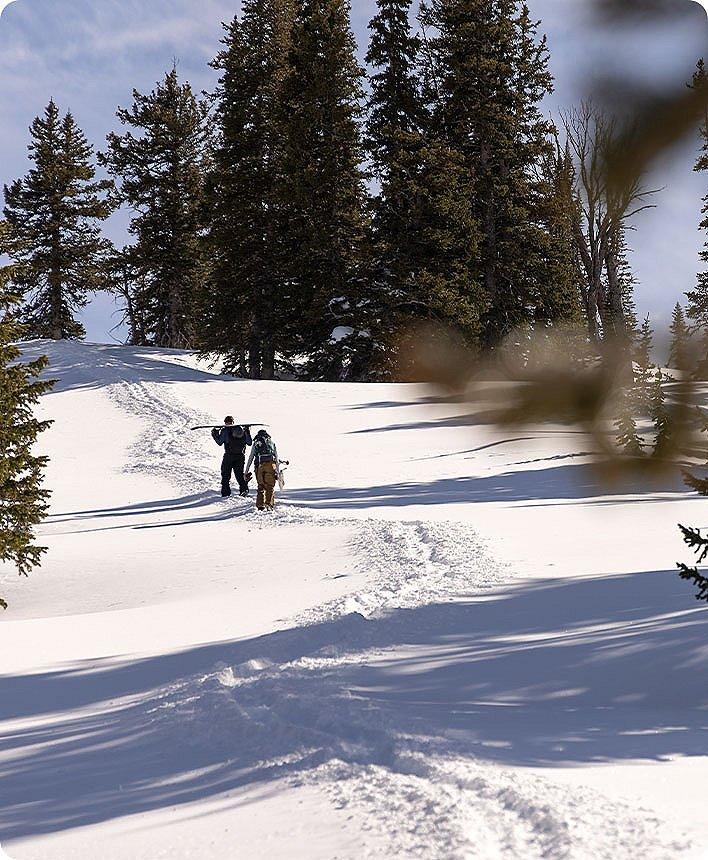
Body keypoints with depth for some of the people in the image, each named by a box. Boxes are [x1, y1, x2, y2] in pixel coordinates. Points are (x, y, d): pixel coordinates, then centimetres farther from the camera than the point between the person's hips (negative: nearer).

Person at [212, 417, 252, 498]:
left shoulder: (225, 430, -3)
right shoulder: (242, 430, 8)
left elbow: (219, 442, -2)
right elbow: (249, 443, 10)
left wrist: (215, 433, 11)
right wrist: (248, 432, 21)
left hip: (229, 455, -3)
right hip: (240, 456, 3)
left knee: (225, 474, 7)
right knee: (239, 473, 13)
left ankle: (225, 493, 3)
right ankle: (244, 488, -7)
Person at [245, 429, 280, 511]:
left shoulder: (256, 443, 21)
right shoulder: (271, 443, 22)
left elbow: (250, 459, 19)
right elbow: (277, 458, 18)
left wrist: (246, 471, 22)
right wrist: (278, 471, 19)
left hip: (260, 466, 0)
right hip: (271, 465, 0)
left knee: (261, 487, 12)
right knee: (270, 487, 7)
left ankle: (260, 505, 4)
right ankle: (269, 505, -3)